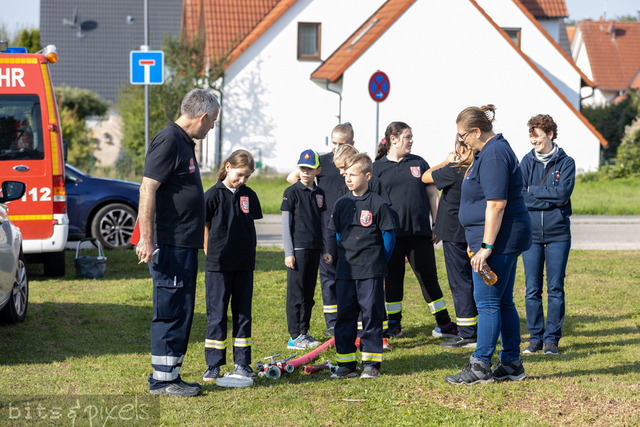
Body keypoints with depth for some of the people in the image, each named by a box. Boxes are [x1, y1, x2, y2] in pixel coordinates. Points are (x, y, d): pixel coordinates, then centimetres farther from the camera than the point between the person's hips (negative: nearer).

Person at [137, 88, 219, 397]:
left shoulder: (185, 142, 17)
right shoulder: (168, 141, -14)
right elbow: (147, 190, -20)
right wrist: (146, 239, -24)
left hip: (184, 244, 10)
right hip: (169, 246, -10)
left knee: (181, 312, 13)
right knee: (171, 312, -5)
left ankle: (170, 376, 20)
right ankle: (162, 380, 1)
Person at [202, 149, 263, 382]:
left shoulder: (249, 196, 6)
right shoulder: (213, 195, -6)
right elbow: (204, 228, -1)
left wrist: (248, 254, 8)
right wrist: (212, 255, -2)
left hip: (244, 266, 4)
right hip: (218, 266, -4)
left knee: (243, 313, 8)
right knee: (216, 314, 1)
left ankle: (242, 363, 15)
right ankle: (213, 365, 7)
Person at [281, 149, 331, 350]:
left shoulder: (319, 193, 11)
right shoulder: (292, 192, -5)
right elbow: (286, 224, -5)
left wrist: (325, 250, 14)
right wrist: (288, 252, -10)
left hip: (314, 249, 5)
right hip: (298, 248, -5)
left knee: (309, 293, 10)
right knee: (296, 293, -4)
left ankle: (304, 331, 17)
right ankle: (295, 335, 0)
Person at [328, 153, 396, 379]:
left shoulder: (378, 204, -7)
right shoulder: (342, 204, 8)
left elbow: (388, 235, -2)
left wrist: (380, 263, 1)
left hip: (371, 271, -5)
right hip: (345, 271, 5)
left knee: (371, 315, 0)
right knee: (344, 315, 6)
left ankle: (371, 362, 6)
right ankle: (345, 363, 12)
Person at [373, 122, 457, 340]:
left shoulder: (419, 163, 10)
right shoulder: (378, 167, 5)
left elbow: (432, 195, 12)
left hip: (420, 232, 1)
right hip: (391, 234, -1)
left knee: (428, 277, 1)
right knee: (392, 278, 7)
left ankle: (444, 323, 6)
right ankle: (394, 324, 19)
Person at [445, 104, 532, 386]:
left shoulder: (493, 155, -17)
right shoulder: (494, 150, 17)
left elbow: (497, 204, -23)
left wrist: (486, 247, -24)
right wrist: (478, 242, 27)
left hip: (498, 238, -11)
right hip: (506, 239, 11)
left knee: (487, 302, -6)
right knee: (503, 302, 13)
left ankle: (480, 367, -1)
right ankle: (512, 364, 17)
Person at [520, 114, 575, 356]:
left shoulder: (566, 163, 1)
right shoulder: (527, 162, 6)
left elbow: (563, 192, -13)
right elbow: (519, 196, -5)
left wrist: (533, 190, -7)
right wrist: (552, 198, -12)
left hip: (558, 234, -1)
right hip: (531, 233, 2)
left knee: (556, 288, 1)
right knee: (532, 289, 3)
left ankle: (552, 338, 9)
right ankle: (535, 338, 11)